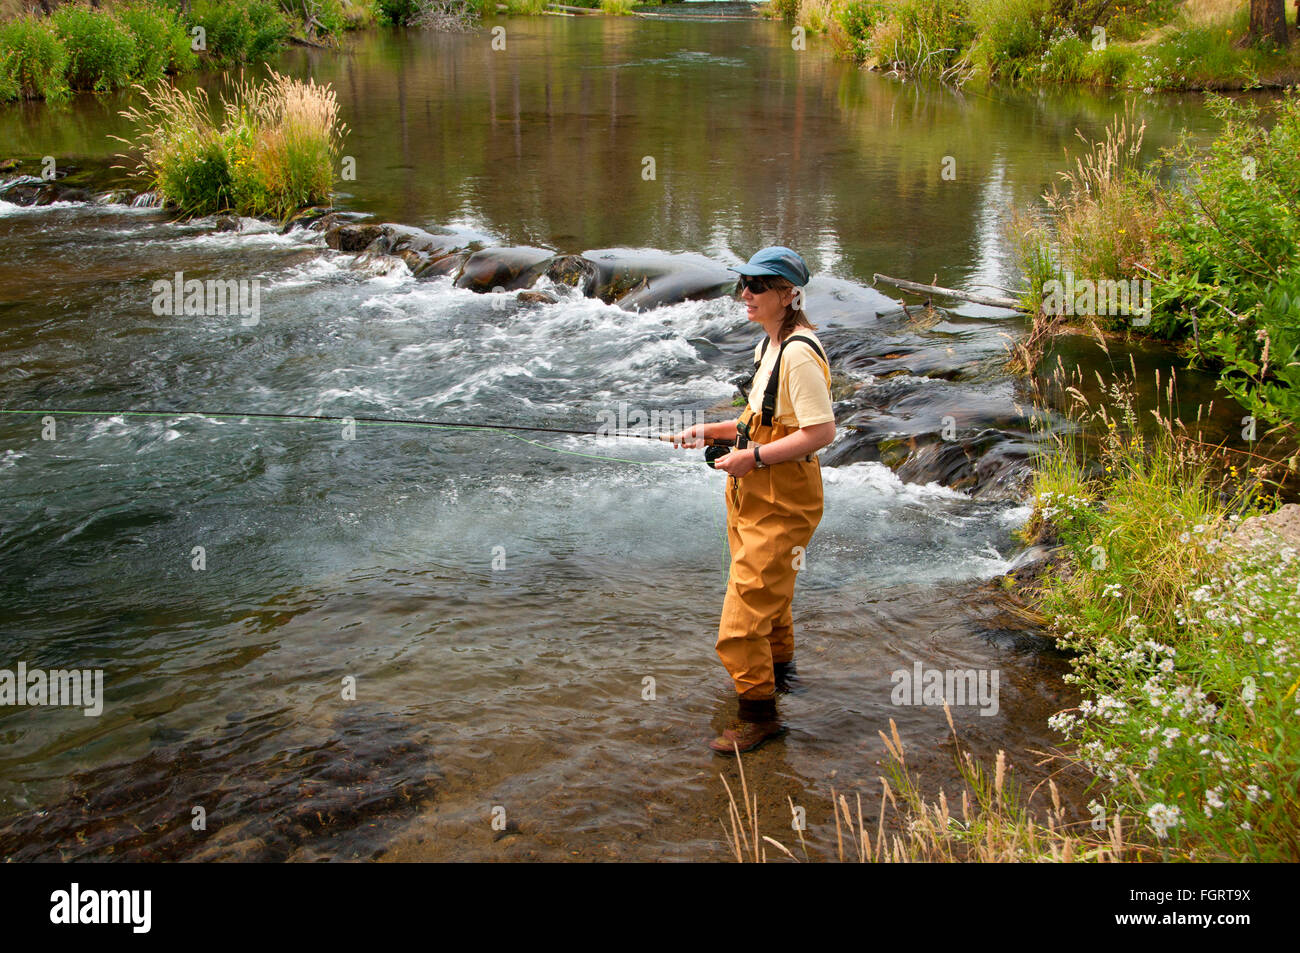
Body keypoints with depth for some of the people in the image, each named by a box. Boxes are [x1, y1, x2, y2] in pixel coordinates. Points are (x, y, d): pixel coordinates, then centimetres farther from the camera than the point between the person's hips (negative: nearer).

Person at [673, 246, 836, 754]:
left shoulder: (799, 353, -21)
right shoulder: (770, 345, 10)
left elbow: (820, 431, -26)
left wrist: (753, 456, -24)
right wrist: (709, 431, 8)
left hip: (782, 498, -10)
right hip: (753, 490, 10)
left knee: (748, 600, -8)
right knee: (767, 585, 26)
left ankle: (759, 712, 3)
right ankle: (778, 668, 48)